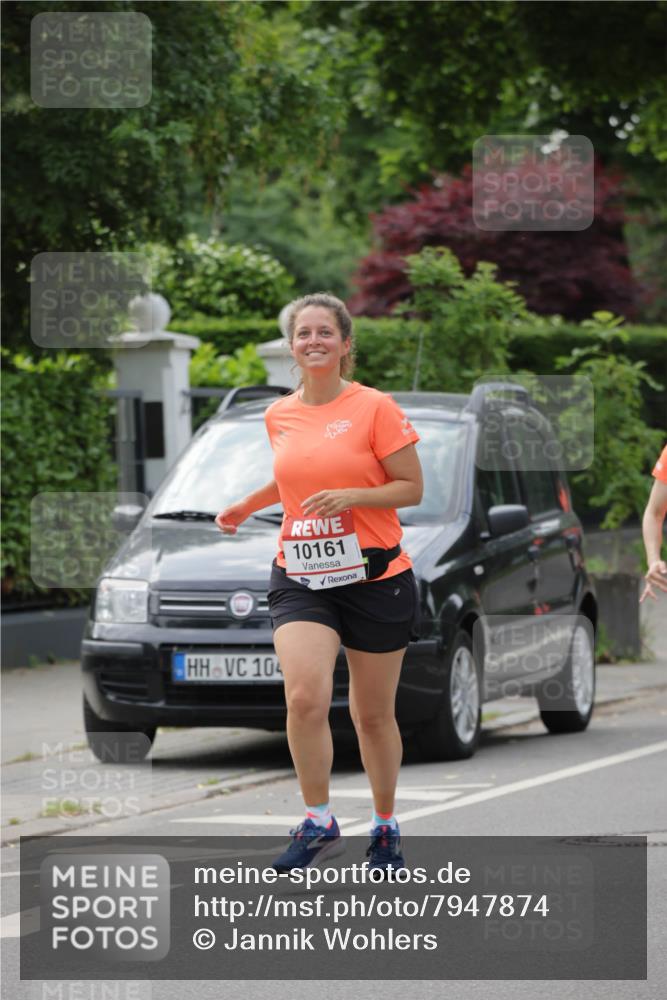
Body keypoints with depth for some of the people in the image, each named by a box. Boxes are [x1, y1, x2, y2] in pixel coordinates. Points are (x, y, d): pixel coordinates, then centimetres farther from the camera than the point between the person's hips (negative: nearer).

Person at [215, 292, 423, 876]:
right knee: (305, 696, -21)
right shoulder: (279, 415, 9)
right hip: (299, 579, 3)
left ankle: (386, 828, 28)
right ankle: (318, 823, -8)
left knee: (373, 716, 8)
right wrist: (247, 506, 14)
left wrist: (349, 497, -19)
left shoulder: (375, 408, -6)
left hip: (376, 576, -3)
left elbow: (412, 488, -6)